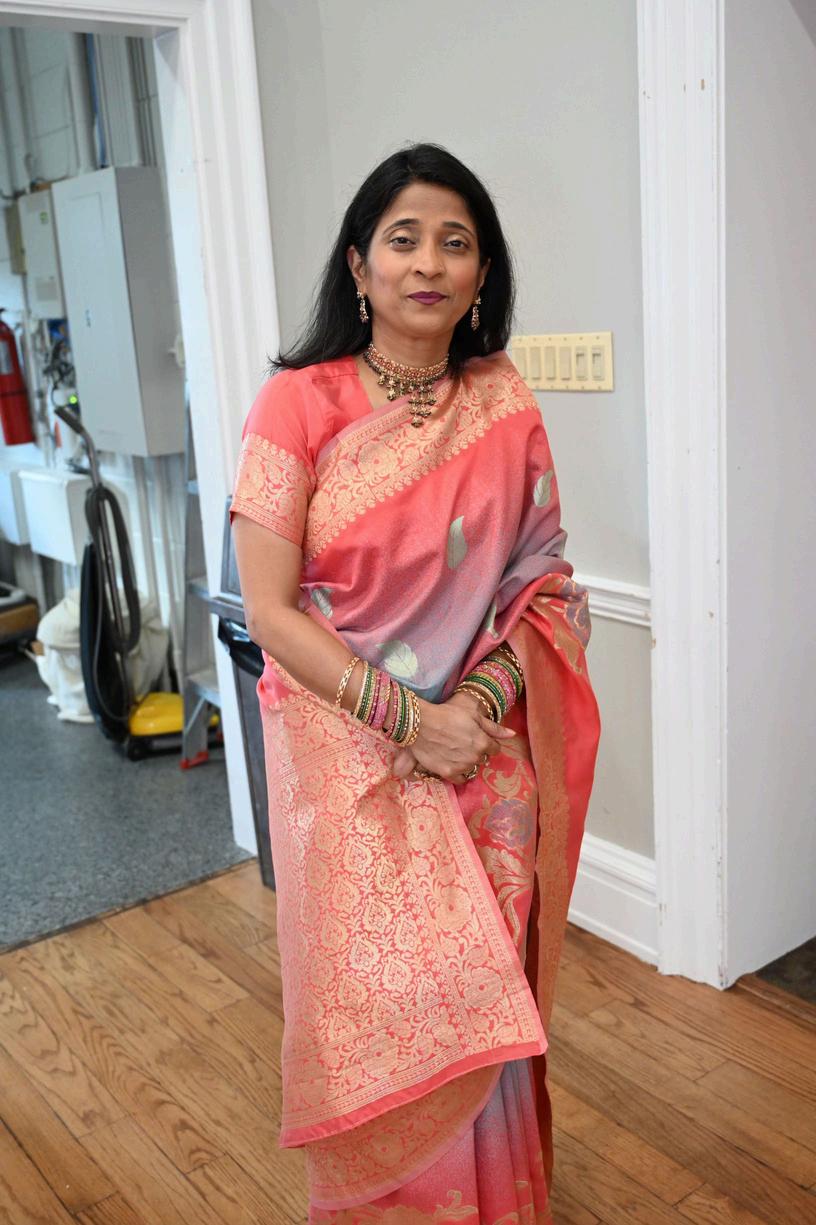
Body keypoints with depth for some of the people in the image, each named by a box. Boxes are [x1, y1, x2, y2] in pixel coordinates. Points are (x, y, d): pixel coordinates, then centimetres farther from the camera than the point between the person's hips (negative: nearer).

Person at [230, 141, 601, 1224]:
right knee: (376, 998, 6)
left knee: (484, 994, 11)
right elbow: (270, 612, -12)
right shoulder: (298, 404, -9)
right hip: (348, 749, -2)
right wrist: (408, 718, -16)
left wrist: (484, 698, -13)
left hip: (488, 753, 3)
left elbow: (542, 580, 3)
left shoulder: (505, 403, 0)